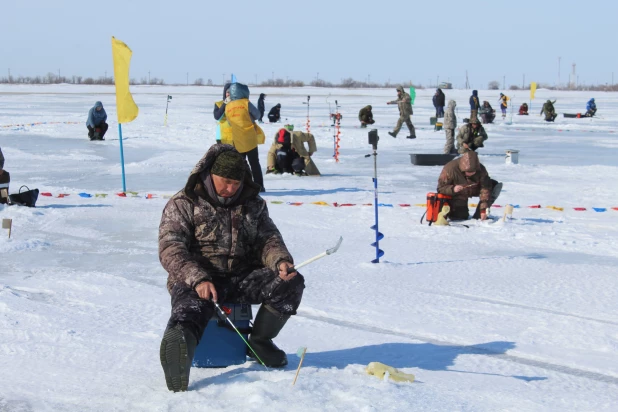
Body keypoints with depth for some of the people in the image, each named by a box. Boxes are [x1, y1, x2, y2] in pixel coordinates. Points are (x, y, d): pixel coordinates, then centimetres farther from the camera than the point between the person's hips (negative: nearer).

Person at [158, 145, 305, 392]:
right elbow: (170, 250, -9)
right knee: (191, 311, -36)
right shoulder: (183, 205, 1)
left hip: (241, 279, 5)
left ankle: (259, 343, 0)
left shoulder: (252, 204, 16)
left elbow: (267, 238, 12)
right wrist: (198, 280, -27)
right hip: (196, 281, -4)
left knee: (291, 282, -16)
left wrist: (281, 261, -14)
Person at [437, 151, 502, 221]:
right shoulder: (450, 168, -33)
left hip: (474, 190, 4)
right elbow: (441, 188, -24)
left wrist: (483, 209, -28)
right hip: (458, 195, -3)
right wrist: (453, 189, -45)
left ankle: (478, 216, -11)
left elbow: (485, 189, -21)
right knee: (458, 217, -15)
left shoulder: (481, 170, -25)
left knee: (496, 186, -15)